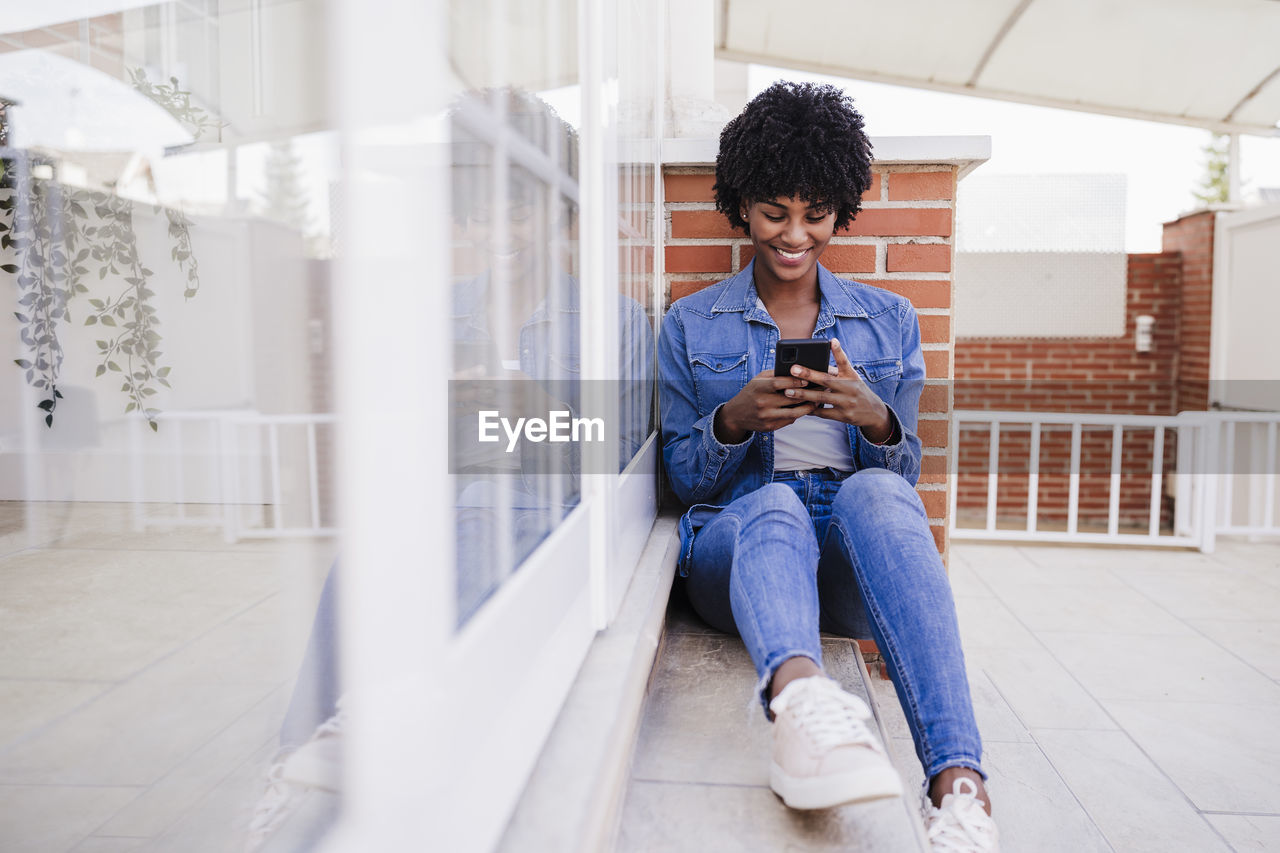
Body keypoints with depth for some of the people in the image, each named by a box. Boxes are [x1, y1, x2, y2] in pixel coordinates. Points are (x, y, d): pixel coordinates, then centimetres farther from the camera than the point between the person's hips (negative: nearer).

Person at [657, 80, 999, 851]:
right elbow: (682, 476, 9)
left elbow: (905, 474, 13)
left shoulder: (889, 320, 17)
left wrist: (876, 421, -11)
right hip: (734, 539, 0)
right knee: (773, 507, -35)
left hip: (854, 558, 1)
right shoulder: (691, 325, 14)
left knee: (872, 493, -34)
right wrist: (735, 421, -13)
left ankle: (958, 781, -48)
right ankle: (803, 697, -66)